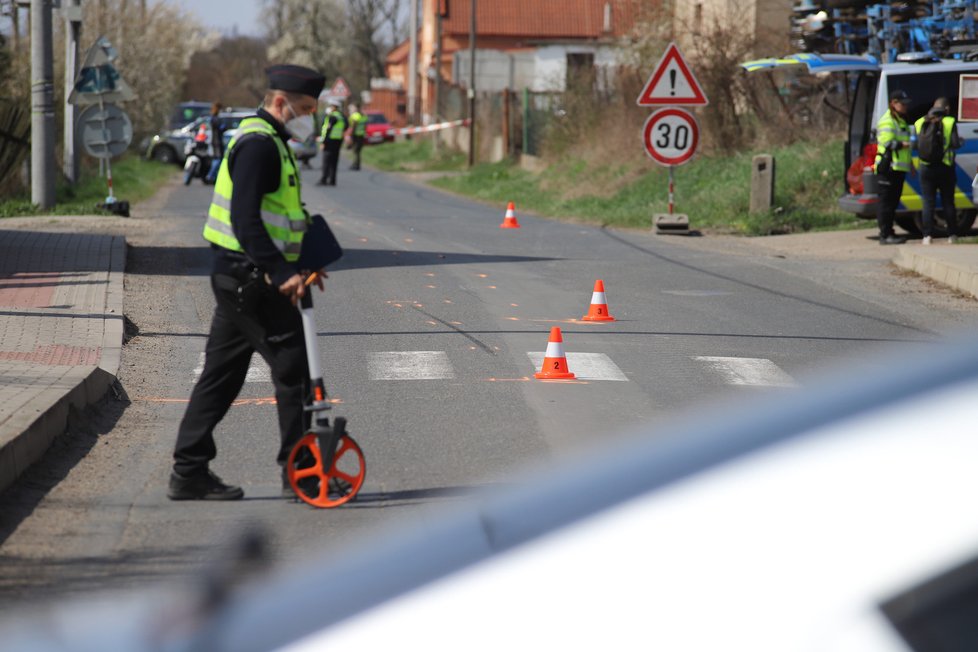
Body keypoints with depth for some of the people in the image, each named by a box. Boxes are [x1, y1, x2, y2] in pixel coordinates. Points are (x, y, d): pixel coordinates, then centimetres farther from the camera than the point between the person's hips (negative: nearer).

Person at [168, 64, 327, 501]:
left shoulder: (265, 142, 19)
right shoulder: (259, 144, -15)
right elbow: (245, 219, -24)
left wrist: (296, 266, 20)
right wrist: (282, 273, -28)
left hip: (237, 280, 11)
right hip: (251, 280, -11)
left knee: (221, 375, 11)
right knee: (294, 369, -4)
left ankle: (189, 473, 13)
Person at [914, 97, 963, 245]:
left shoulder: (920, 123, 2)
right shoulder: (949, 122, -6)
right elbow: (955, 144, -12)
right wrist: (961, 142, 10)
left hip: (927, 168, 1)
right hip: (945, 167, -1)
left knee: (928, 202, 3)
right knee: (948, 202, 10)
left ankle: (927, 235, -4)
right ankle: (952, 235, 11)